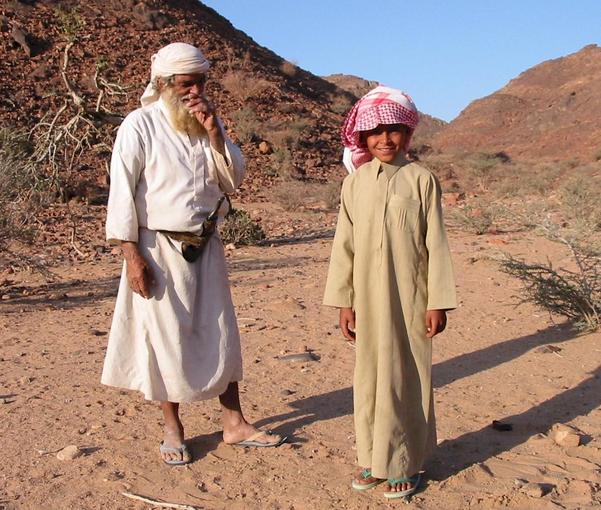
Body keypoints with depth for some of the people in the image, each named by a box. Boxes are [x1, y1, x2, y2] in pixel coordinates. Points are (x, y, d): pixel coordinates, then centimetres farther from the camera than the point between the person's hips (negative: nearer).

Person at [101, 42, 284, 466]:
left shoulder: (209, 123, 7)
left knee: (220, 333, 10)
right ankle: (173, 430, 20)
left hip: (205, 245, 5)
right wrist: (132, 255, -15)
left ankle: (234, 424, 21)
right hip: (160, 248, -5)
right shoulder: (140, 125, -8)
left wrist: (214, 134, -12)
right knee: (166, 338, 4)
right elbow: (122, 192, -11)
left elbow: (234, 179, 2)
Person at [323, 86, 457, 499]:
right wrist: (344, 302, 2)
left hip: (410, 298, -2)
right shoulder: (355, 183, 4)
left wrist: (438, 302, -5)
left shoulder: (421, 180, -3)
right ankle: (373, 459, 23)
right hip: (369, 299, 3)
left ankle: (406, 463, 19)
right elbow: (345, 245, 5)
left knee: (408, 379, 5)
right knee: (369, 379, 9)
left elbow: (436, 244, -3)